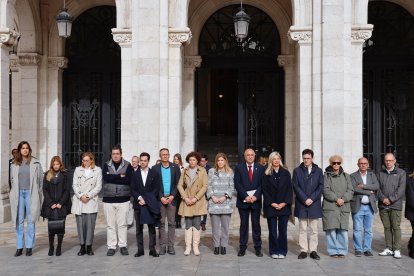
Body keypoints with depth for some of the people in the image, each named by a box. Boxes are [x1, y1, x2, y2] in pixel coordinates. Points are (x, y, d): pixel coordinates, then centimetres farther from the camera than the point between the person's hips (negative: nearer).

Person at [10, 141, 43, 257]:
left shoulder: (35, 163, 2)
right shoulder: (15, 164, 10)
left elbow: (41, 180, 3)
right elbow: (12, 179, 15)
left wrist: (39, 194, -1)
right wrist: (13, 193, 7)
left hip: (31, 193, -2)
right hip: (19, 193, 3)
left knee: (31, 221, 2)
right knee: (19, 221, 5)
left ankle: (29, 247, 9)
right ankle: (19, 247, 11)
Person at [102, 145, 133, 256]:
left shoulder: (127, 165, 3)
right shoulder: (106, 165, 8)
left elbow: (129, 180, -12)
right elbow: (105, 177, -10)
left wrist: (113, 179, -11)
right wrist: (120, 176, -11)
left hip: (123, 199, -1)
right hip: (108, 199, 1)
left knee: (122, 224, 3)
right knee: (110, 224, 5)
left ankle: (123, 246, 13)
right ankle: (111, 247, 13)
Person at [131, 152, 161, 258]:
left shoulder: (154, 174, 5)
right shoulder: (135, 174, 10)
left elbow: (156, 189, 0)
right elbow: (133, 189, 4)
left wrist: (146, 200, -9)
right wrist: (139, 198, -12)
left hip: (150, 205, -1)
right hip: (138, 204, 1)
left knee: (152, 227, 2)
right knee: (139, 228, 3)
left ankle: (152, 249, 7)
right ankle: (140, 249, 9)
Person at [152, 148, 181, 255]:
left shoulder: (175, 167, 7)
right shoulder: (155, 168, 5)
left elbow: (178, 183, 3)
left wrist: (172, 196, -8)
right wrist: (161, 197, -8)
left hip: (172, 198, 1)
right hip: (160, 198, 0)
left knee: (172, 223, 2)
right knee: (161, 223, 1)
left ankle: (171, 245, 7)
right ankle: (162, 245, 6)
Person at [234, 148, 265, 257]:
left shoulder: (260, 168, 6)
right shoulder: (239, 168, 3)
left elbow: (262, 184, 0)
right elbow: (237, 184, -3)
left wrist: (255, 196, -12)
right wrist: (245, 196, -12)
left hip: (256, 200, 0)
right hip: (243, 200, 0)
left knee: (256, 224, 4)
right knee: (243, 224, 5)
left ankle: (258, 248, 10)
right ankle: (242, 247, 11)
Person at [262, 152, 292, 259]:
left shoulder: (286, 173, 7)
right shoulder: (267, 174, 4)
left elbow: (289, 189, 4)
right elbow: (265, 190, 1)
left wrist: (284, 203, -7)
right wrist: (272, 203, -8)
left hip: (284, 206, 1)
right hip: (270, 206, -1)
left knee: (283, 230, 2)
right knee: (272, 230, 2)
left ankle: (282, 251, 10)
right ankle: (274, 251, 10)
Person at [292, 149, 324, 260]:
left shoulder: (318, 171, 8)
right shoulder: (297, 170, 5)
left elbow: (321, 186, 2)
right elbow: (295, 186, -1)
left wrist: (312, 199, -9)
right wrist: (304, 199, -10)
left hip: (314, 204, 1)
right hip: (301, 205, -1)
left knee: (314, 229, 4)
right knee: (302, 229, 3)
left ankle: (313, 251, 10)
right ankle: (303, 251, 8)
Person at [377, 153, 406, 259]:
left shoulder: (401, 173, 3)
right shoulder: (380, 173, 12)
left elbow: (401, 189, -5)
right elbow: (377, 187, 7)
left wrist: (391, 199, -12)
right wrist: (383, 198, -9)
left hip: (395, 205, -3)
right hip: (383, 205, 3)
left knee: (396, 227, -4)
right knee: (387, 227, 8)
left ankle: (397, 250, 0)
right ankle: (388, 249, 14)